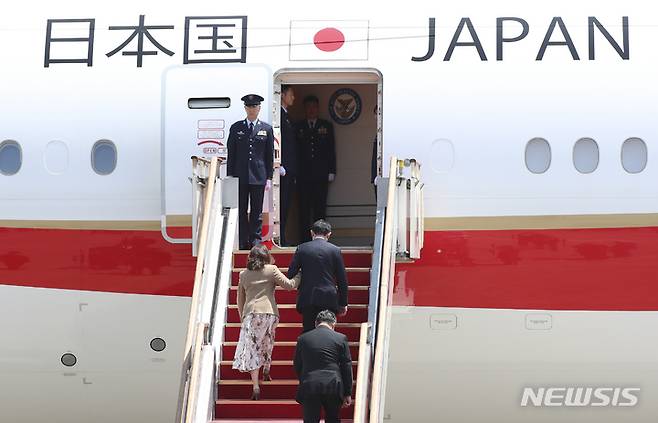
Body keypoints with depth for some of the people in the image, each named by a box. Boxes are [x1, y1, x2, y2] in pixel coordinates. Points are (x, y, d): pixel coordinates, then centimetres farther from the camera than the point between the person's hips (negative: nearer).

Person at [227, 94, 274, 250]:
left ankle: (256, 241, 8)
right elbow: (231, 154, 8)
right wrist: (230, 176, 2)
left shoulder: (266, 129, 6)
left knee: (257, 212, 3)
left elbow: (270, 155, 6)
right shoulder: (236, 128, 7)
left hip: (258, 177, -1)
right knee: (241, 211, 2)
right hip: (240, 177, 1)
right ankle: (243, 242, 7)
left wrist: (269, 178, 0)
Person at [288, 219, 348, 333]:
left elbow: (291, 273, 3)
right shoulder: (335, 250, 1)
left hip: (307, 298, 1)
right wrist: (343, 303, 9)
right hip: (328, 299, -1)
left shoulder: (302, 248, 3)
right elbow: (342, 280, 2)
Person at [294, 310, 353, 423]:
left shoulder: (303, 338, 8)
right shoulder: (341, 338, 4)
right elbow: (346, 367, 5)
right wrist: (347, 393, 10)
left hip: (309, 388, 0)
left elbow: (297, 366, 14)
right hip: (333, 387, 0)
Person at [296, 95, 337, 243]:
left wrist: (331, 171, 1)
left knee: (320, 207, -1)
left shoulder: (327, 126, 11)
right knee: (304, 208, -1)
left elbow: (331, 150, 9)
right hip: (304, 175, 0)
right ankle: (304, 238, 1)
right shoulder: (299, 127, 10)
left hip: (321, 174, 0)